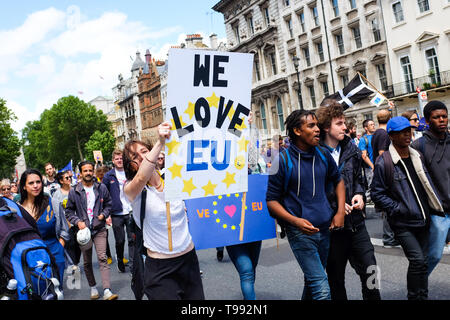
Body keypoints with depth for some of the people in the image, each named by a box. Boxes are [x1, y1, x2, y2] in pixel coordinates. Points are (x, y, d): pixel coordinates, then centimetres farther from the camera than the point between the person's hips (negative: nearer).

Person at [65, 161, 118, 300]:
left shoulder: (101, 188, 3)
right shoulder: (74, 191, 1)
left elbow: (108, 204, 13)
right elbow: (69, 211, 7)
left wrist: (104, 214, -5)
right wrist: (78, 222, -9)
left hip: (99, 229, -1)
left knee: (102, 258, -11)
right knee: (87, 262, 9)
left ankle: (107, 291, -14)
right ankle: (93, 288, 26)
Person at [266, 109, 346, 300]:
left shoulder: (323, 155, 6)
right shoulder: (283, 160, -9)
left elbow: (338, 181, 22)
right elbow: (271, 200, -7)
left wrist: (340, 212, 8)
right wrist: (295, 221, -21)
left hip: (325, 227, 6)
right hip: (299, 231, -6)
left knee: (313, 280, 20)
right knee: (322, 288, -13)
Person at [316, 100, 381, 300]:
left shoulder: (351, 148, 6)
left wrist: (359, 194, 0)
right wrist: (334, 204, -16)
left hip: (356, 222, 5)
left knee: (370, 270, 6)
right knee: (336, 277, 12)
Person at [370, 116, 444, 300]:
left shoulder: (416, 157, 10)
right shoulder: (384, 162, -11)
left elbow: (426, 186, 20)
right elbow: (377, 194, -9)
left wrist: (434, 208, 11)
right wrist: (398, 208, -15)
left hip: (422, 220, 6)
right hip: (403, 223, -6)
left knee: (422, 262, 12)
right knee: (417, 260, -12)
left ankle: (423, 296, 26)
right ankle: (415, 297, 6)